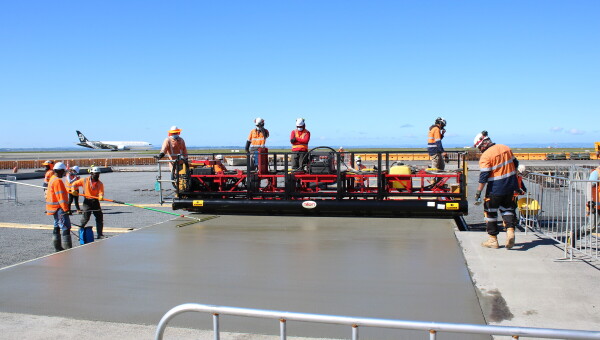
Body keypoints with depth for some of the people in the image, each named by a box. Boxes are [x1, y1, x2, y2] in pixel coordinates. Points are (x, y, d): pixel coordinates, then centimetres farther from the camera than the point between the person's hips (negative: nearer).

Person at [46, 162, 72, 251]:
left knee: (57, 227, 16)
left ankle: (57, 247, 23)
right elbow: (61, 196, -22)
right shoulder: (58, 181, -17)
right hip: (59, 208, -11)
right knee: (66, 227, -12)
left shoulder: (52, 179, 15)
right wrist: (66, 209, -23)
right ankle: (67, 248, -15)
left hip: (55, 208, 11)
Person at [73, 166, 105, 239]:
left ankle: (99, 234, 12)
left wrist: (101, 196, -33)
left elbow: (101, 192, -11)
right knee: (86, 218, -7)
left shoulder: (100, 183, 3)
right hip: (87, 201, -3)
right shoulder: (85, 180, 0)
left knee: (100, 218, 3)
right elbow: (75, 184, 13)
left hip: (95, 201, 3)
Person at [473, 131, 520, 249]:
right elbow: (515, 164, 15)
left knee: (490, 211, 7)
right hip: (510, 186, 7)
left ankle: (493, 240, 11)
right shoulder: (505, 148, 6)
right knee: (507, 208, 19)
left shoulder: (485, 156, -15)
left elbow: (483, 176, -20)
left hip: (495, 188, -6)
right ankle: (510, 230, -2)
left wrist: (478, 192, -17)